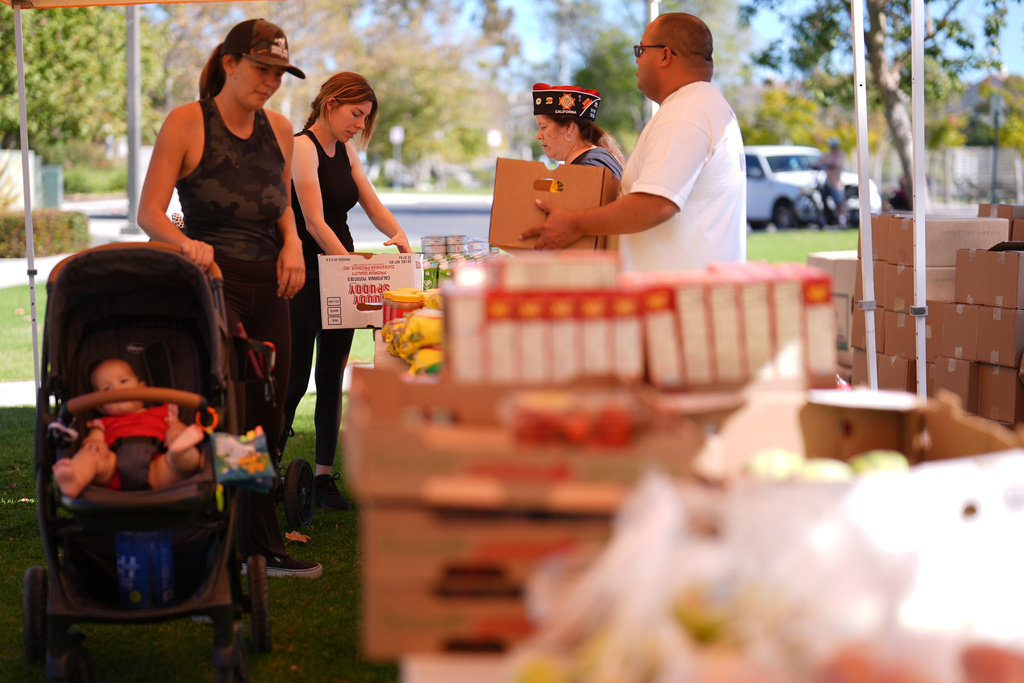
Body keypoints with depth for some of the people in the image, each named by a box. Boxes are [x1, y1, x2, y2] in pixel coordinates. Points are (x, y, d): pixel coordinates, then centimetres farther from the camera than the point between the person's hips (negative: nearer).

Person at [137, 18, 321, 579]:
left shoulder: (279, 129, 11)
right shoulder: (187, 123, -6)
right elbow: (149, 212, -9)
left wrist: (292, 241, 3)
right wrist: (186, 244, -29)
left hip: (268, 285, 6)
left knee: (266, 419, 10)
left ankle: (261, 550, 22)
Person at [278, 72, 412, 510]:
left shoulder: (345, 151, 13)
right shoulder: (302, 148, -13)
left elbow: (371, 203, 13)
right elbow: (315, 223, -19)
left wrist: (397, 233, -8)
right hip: (305, 275, -8)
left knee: (332, 378, 7)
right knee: (295, 378, -5)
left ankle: (324, 475, 11)